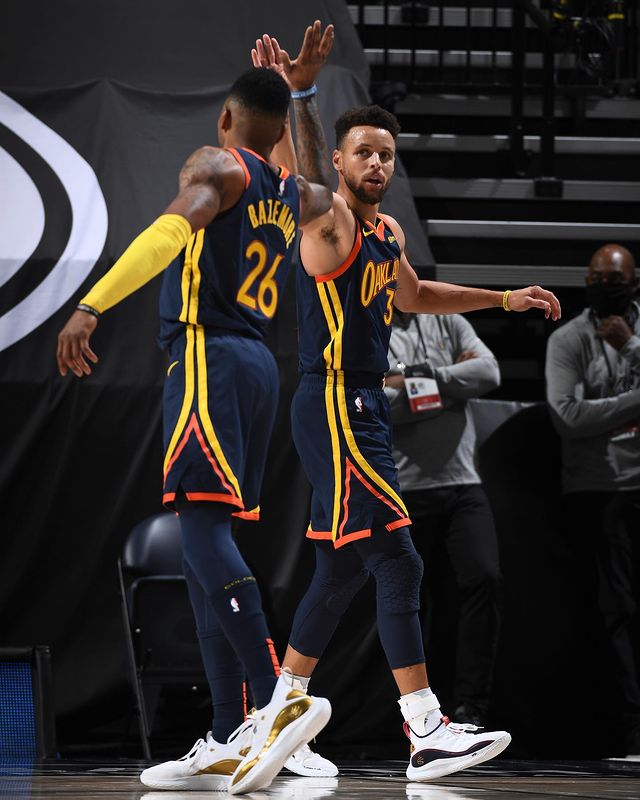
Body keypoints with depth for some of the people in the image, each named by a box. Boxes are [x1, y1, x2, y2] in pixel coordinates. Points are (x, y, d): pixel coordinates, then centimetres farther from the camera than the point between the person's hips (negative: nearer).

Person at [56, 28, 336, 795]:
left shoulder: (216, 165, -2)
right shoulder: (298, 194, 20)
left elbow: (168, 232, -23)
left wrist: (91, 306, -32)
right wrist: (302, 86, 45)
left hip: (209, 354, -8)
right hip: (259, 364, 8)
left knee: (204, 525, -18)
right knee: (208, 544, 9)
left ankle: (278, 698, -35)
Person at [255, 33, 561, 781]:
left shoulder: (386, 233, 17)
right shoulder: (328, 221, -10)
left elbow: (415, 296, 35)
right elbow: (307, 178, -32)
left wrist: (503, 299, 34)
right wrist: (299, 98, -47)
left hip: (364, 410, 9)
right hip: (332, 408, -9)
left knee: (340, 572, 14)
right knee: (397, 563, -14)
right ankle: (427, 734, -17)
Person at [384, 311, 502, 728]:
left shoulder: (447, 322, 13)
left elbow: (489, 372, -2)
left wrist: (418, 379, -9)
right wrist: (454, 378, -8)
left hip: (464, 485, 2)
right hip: (405, 489, -2)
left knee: (485, 579, -14)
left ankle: (470, 708, -11)